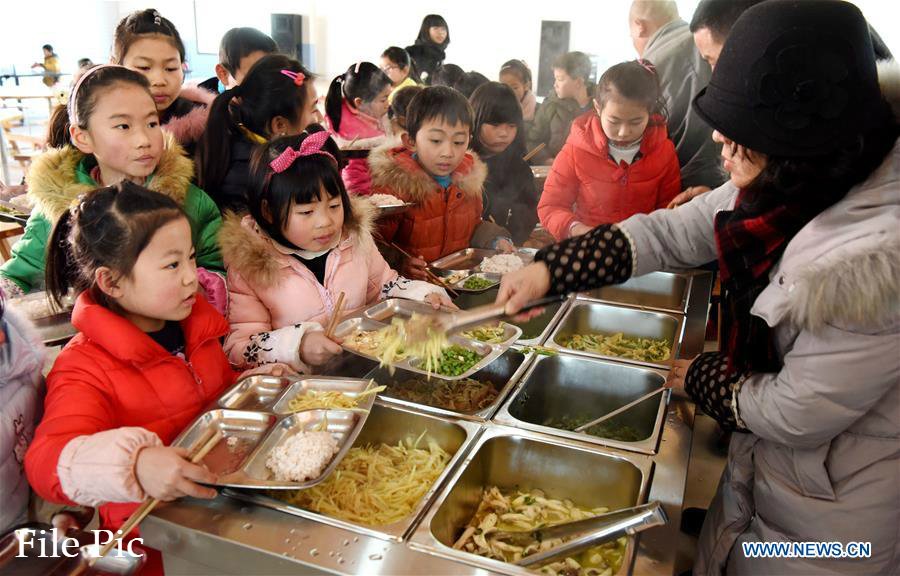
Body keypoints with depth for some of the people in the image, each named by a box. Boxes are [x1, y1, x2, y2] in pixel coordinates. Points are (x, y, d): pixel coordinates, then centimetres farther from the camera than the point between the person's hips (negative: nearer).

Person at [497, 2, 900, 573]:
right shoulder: (797, 184, -12)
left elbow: (795, 414, -26)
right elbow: (666, 233, -6)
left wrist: (699, 376, -8)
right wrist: (547, 270, -13)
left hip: (829, 515, -6)